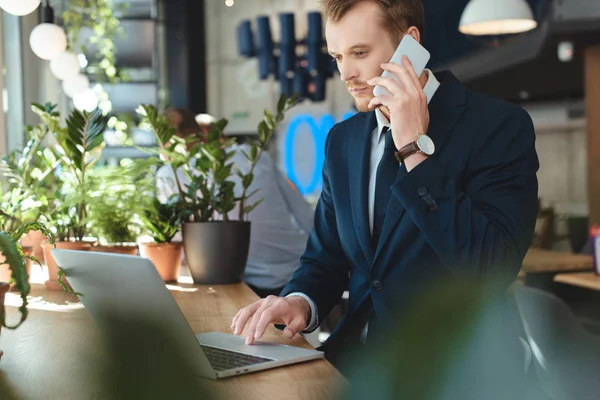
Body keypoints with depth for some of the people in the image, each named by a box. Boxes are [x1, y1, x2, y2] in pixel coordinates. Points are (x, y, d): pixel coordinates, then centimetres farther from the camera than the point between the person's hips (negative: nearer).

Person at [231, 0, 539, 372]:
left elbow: (492, 270, -20)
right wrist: (300, 301, -8)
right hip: (354, 356, 6)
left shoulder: (500, 125, -9)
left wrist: (415, 148, -20)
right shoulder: (342, 139, 9)